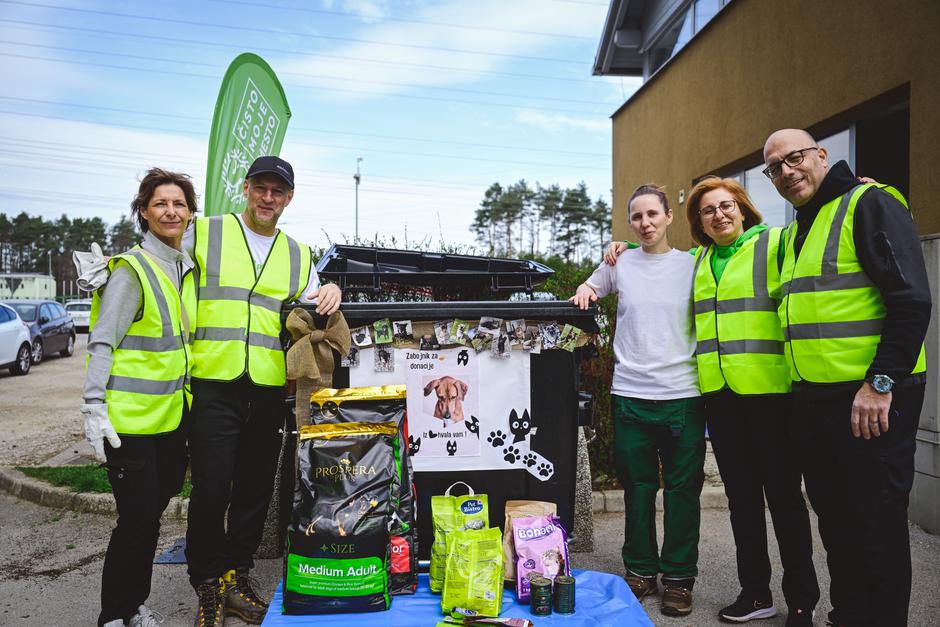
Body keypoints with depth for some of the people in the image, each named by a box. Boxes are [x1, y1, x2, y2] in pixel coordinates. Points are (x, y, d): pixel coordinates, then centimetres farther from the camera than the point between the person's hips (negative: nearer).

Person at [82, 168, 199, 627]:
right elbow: (102, 344, -15)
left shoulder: (187, 270, 12)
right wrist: (94, 409, -21)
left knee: (151, 513, 17)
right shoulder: (132, 270, -12)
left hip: (172, 417, 8)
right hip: (130, 418, -7)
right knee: (138, 520, -1)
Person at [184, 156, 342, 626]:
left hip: (269, 390, 4)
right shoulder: (205, 233, 4)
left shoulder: (299, 255, 15)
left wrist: (328, 297, -2)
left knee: (255, 491, 11)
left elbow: (310, 320, 18)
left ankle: (235, 578, 28)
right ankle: (208, 585, 20)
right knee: (210, 490, -1)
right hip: (213, 384, -3)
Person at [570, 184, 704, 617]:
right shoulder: (619, 263, 7)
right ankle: (640, 570, 25)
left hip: (684, 394, -1)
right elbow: (589, 290, 22)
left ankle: (678, 577, 20)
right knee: (637, 487, 10)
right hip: (630, 394, 1)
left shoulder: (693, 264, 5)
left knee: (683, 489, 6)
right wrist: (584, 293, -1)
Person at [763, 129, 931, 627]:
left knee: (877, 524, 2)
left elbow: (911, 300, -16)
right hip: (811, 399, 8)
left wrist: (881, 383, -20)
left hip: (871, 400, -8)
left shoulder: (869, 203, -7)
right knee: (833, 518, 17)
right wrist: (801, 389, 16)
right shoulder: (794, 232, 17)